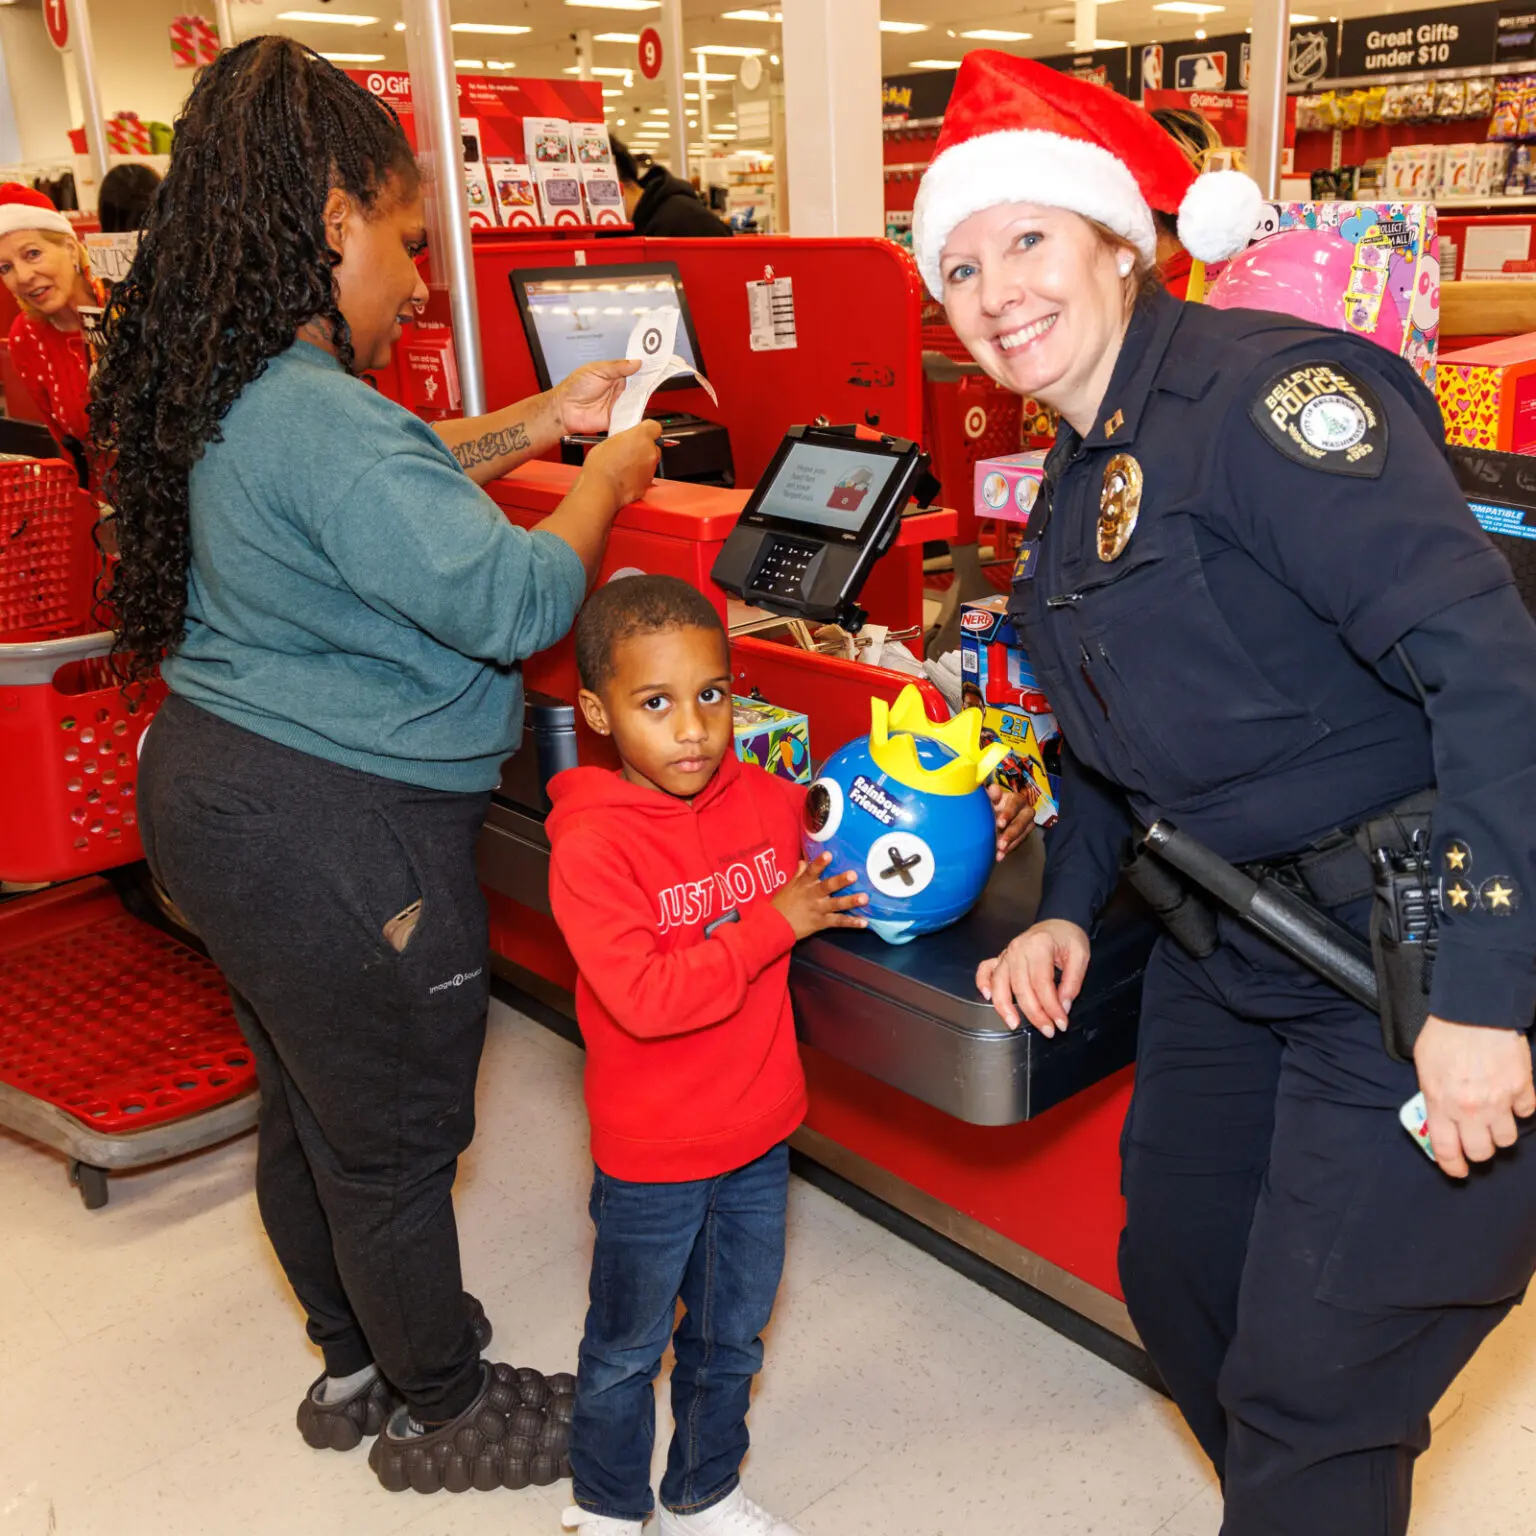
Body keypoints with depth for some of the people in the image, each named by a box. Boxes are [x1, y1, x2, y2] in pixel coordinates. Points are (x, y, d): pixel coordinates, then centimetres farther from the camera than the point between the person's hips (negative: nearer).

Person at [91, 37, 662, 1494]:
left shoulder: (222, 390, 6)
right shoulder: (319, 421, -25)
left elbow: (390, 487, 20)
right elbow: (511, 601, -26)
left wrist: (530, 424, 13)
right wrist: (603, 481, -10)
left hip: (218, 781, 10)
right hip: (333, 838, -10)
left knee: (306, 1112, 24)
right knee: (395, 1144, 10)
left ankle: (356, 1363, 46)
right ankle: (439, 1413, 33)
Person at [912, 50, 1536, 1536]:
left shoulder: (1264, 387, -18)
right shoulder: (1078, 481, 11)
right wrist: (1067, 910, 11)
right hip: (1230, 954, 9)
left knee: (1313, 1392, 2)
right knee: (1172, 1277, 21)